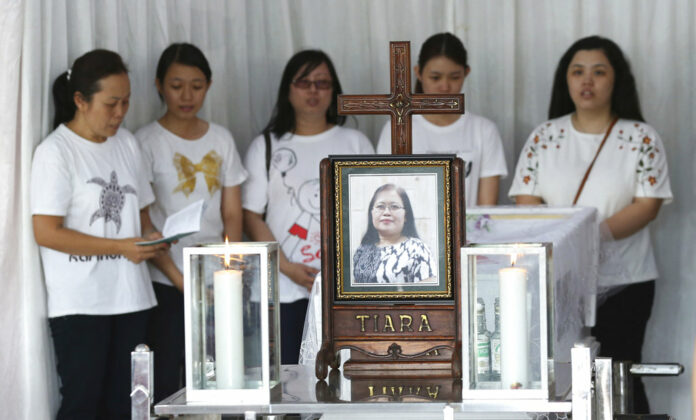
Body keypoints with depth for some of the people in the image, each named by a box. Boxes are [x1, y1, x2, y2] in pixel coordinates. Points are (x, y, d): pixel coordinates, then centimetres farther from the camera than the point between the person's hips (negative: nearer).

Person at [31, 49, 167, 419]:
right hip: (79, 303, -6)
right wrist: (121, 247, -17)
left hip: (130, 296, 6)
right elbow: (46, 232, -14)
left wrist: (151, 240, -1)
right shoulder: (55, 152, -8)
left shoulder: (127, 143, 13)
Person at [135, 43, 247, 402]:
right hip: (166, 285, -4)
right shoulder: (147, 142, -3)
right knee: (166, 383, -5)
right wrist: (179, 279, -15)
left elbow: (232, 215, 9)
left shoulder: (221, 139, 10)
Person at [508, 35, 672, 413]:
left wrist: (598, 233, -21)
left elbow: (649, 205, -7)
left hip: (623, 283, -1)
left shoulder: (641, 138, 1)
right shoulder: (544, 136, 7)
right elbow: (526, 202, 3)